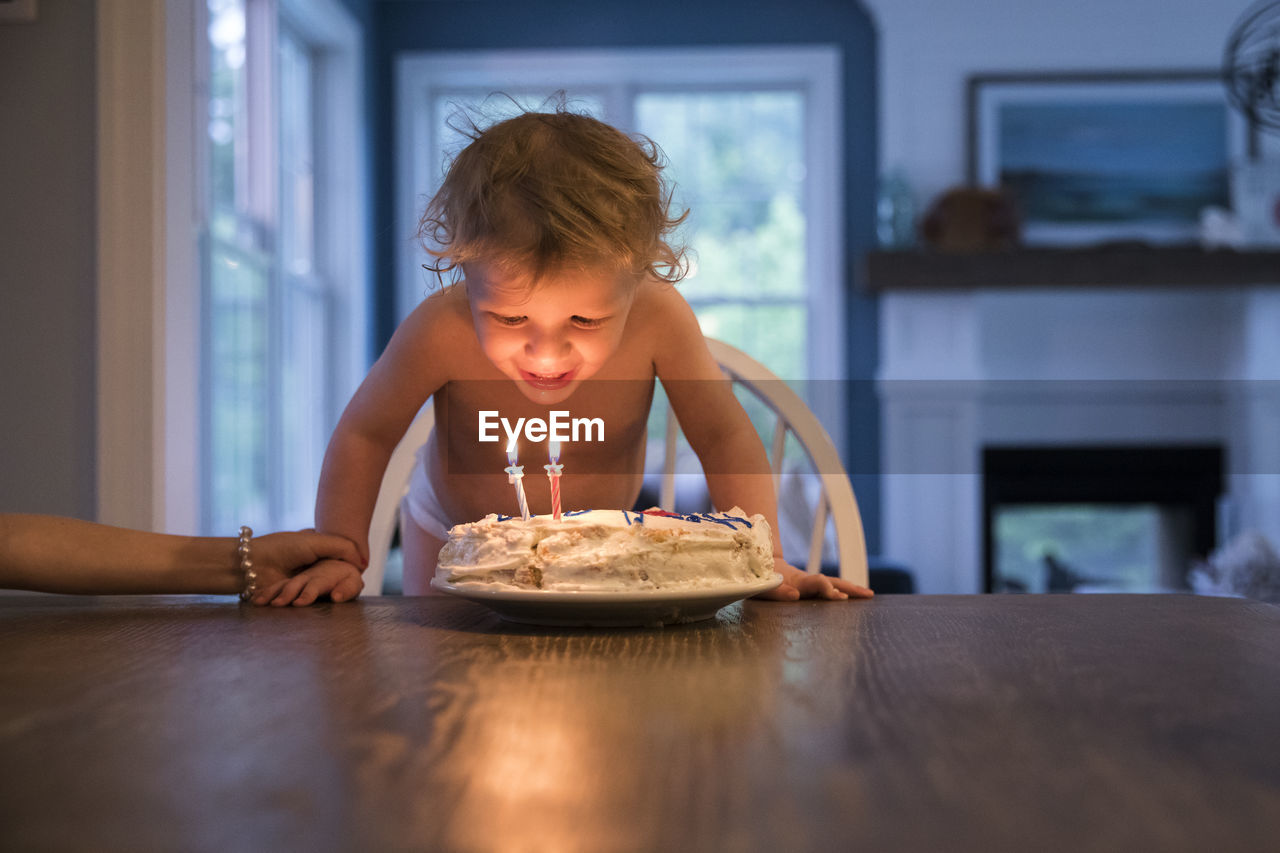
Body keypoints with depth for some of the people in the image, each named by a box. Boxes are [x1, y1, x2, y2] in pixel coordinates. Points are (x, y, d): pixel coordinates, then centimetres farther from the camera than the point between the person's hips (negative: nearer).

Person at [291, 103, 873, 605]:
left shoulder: (658, 319, -34)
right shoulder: (444, 332, -37)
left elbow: (725, 437, -21)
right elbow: (364, 435, -20)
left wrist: (765, 558, -29)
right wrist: (339, 555, -24)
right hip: (454, 543, -1)